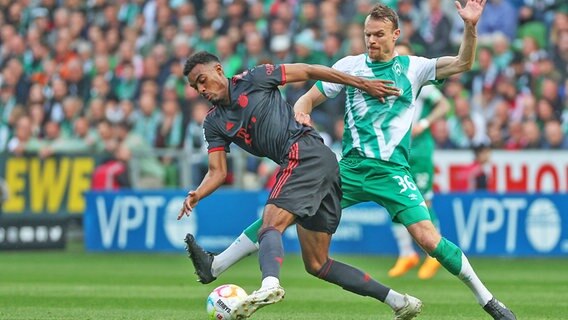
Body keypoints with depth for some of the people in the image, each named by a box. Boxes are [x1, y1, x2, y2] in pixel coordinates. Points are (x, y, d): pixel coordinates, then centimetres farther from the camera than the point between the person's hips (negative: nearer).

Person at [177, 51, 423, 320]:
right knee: (316, 264, 5)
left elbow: (308, 71, 6)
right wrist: (196, 195, -10)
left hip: (305, 152, -8)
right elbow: (218, 171, 12)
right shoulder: (214, 123, 19)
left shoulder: (254, 79, 2)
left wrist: (362, 84, 6)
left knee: (270, 226, -28)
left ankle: (269, 285, -57)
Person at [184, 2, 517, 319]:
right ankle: (215, 266, -1)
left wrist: (470, 27, -23)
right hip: (350, 167, 2)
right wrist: (300, 113, -13)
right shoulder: (350, 65, 8)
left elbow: (462, 63, -6)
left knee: (428, 238, -18)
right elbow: (308, 98, 10)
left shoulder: (412, 67, 4)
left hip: (392, 171, -2)